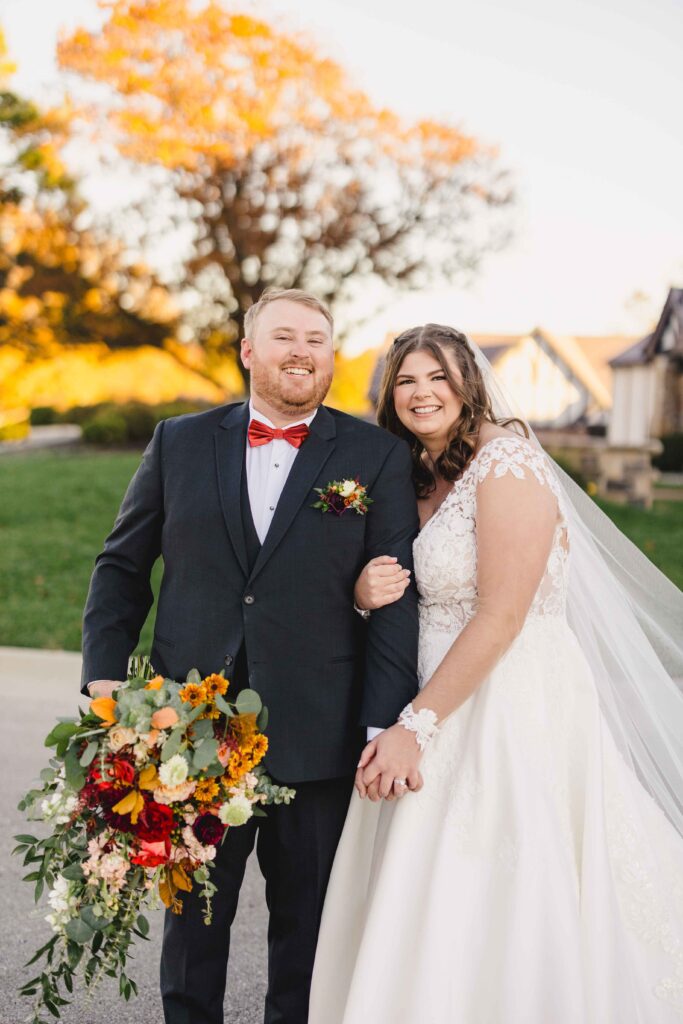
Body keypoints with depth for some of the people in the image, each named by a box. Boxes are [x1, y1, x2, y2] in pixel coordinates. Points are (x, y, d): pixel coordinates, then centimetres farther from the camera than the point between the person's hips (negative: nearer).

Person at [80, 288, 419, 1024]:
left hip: (316, 740, -1)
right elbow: (122, 564, 10)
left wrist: (385, 727, -12)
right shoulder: (179, 442, 6)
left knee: (306, 921, 14)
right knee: (193, 913, 16)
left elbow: (397, 598, -5)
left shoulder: (377, 457, 0)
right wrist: (104, 675, -1)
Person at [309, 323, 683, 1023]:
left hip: (512, 709, -8)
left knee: (489, 917, -2)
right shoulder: (423, 481, 13)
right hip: (440, 714, 8)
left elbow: (500, 618, -20)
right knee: (418, 924, 11)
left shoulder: (507, 463, -13)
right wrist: (365, 593, -4)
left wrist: (416, 727, -19)